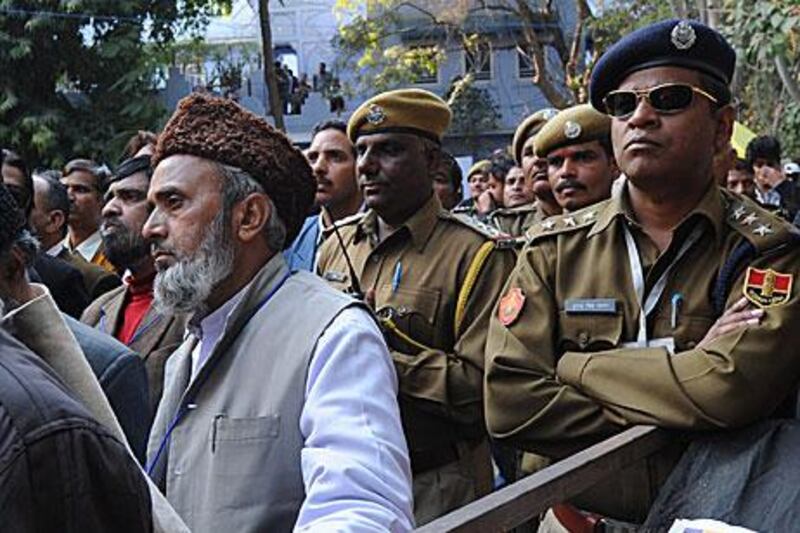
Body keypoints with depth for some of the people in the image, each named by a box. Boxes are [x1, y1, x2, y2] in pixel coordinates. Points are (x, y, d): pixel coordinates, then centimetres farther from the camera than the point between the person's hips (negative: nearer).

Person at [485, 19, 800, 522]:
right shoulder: (555, 247, 4)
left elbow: (731, 389, -18)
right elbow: (508, 401, -8)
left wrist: (574, 366, -9)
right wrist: (681, 370, -10)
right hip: (571, 513, 2)